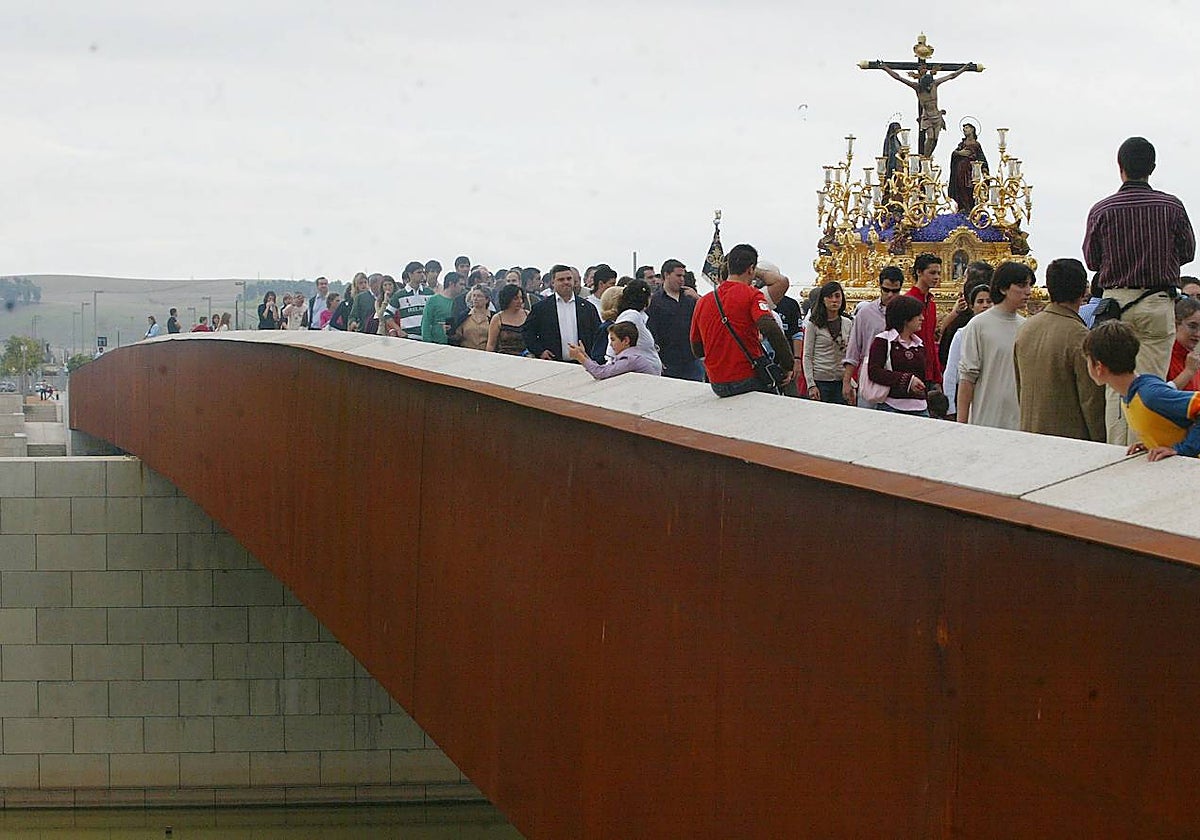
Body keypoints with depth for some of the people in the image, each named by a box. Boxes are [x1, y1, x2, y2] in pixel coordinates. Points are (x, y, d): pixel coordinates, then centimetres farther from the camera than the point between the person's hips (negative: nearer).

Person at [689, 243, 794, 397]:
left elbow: (696, 351, 15)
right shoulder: (752, 295, -6)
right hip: (748, 381, -5)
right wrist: (789, 365, -15)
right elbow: (770, 329, -22)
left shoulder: (702, 302, 10)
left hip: (716, 386, 5)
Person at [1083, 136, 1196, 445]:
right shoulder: (1172, 207, -4)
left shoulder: (1102, 211, -4)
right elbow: (1188, 252, 8)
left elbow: (1091, 260, 5)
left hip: (1116, 302, 1)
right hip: (1157, 303, -1)